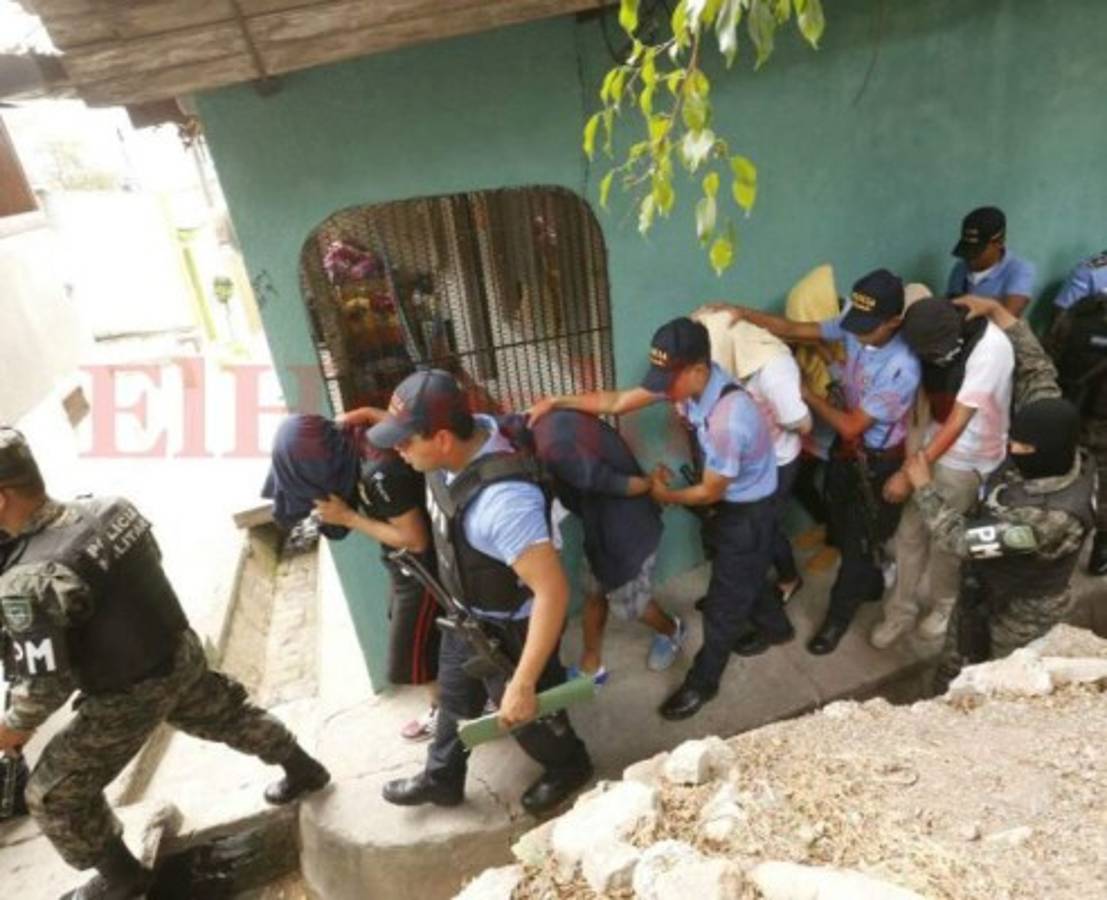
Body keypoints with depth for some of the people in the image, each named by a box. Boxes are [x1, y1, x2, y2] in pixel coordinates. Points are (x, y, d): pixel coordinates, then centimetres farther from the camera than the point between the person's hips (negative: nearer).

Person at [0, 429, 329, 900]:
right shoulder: (111, 507, -10)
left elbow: (46, 682, -23)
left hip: (128, 697, -6)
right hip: (182, 653, 7)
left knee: (54, 795, 17)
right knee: (227, 716, 30)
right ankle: (304, 771, 49)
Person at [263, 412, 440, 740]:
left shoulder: (379, 473, -35)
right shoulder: (351, 438, -11)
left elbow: (416, 539, -28)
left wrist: (347, 517, -24)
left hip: (422, 566, -9)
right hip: (405, 563, 9)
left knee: (412, 648, 11)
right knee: (414, 631, 26)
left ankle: (442, 709, 37)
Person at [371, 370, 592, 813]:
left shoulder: (503, 500, -44)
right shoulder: (469, 432, -18)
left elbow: (553, 591, -40)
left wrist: (523, 685, -35)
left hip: (509, 629, -8)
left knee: (524, 715, 22)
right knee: (454, 698, 30)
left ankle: (569, 769, 54)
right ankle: (441, 779, 58)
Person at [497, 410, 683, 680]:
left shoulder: (555, 450, -36)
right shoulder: (551, 420, -6)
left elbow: (618, 484, -27)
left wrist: (652, 485, -10)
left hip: (626, 530, -8)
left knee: (630, 605, 16)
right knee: (594, 596, 19)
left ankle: (673, 631, 47)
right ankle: (591, 665, 38)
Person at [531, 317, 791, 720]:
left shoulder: (728, 420, -39)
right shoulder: (686, 381, -15)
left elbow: (710, 491, -25)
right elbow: (618, 402, -9)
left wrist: (665, 495, -7)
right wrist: (557, 402, -14)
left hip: (746, 512, -8)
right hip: (724, 503, 8)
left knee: (722, 602, 9)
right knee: (742, 578, 30)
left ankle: (701, 682, 30)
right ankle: (774, 627, 58)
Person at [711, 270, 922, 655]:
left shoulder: (901, 368, -33)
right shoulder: (853, 329, -13)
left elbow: (851, 426, -28)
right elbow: (795, 330, -9)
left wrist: (807, 394, -19)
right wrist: (743, 313, -20)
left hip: (877, 462, -7)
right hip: (846, 448, 7)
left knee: (860, 541, 11)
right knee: (842, 528, 24)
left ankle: (839, 615, 32)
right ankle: (870, 585, 51)